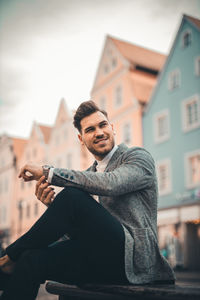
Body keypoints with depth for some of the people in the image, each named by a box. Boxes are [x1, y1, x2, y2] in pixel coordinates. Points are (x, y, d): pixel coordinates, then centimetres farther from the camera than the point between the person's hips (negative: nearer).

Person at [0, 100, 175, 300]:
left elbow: (110, 184, -22)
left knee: (71, 195, -23)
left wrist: (49, 173, -17)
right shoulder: (88, 175, 20)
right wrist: (53, 205, -7)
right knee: (32, 260, -20)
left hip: (133, 253, -6)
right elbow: (78, 229, 14)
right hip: (102, 260, 6)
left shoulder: (138, 156, 2)